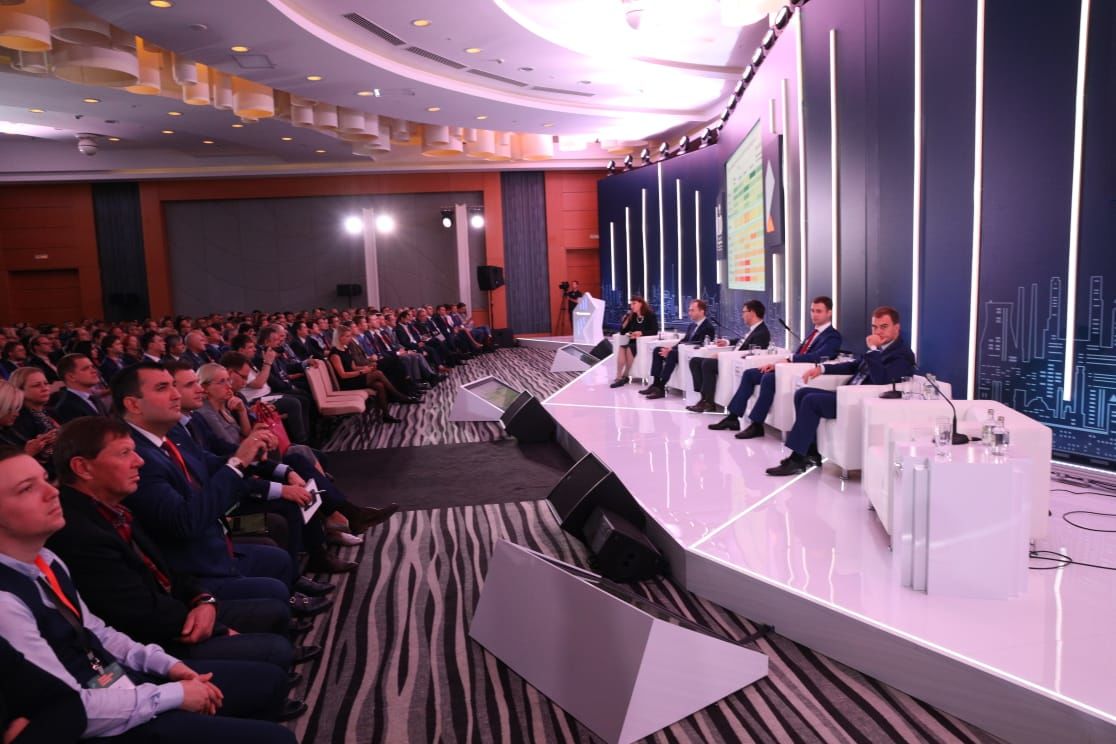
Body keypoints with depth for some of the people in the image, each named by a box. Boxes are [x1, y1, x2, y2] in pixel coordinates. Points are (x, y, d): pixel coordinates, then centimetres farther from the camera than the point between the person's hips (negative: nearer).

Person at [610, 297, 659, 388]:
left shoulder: (651, 316, -1)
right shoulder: (633, 317, 14)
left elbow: (655, 331, -13)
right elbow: (622, 331, 11)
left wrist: (641, 333, -23)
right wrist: (626, 319, -2)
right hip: (634, 342, 5)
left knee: (629, 348, -32)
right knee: (622, 347, -26)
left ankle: (625, 376, -20)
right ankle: (619, 377, -32)